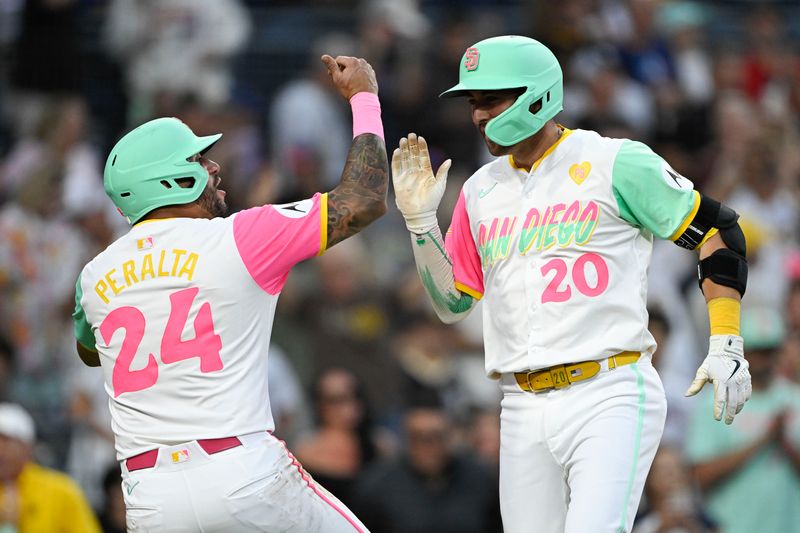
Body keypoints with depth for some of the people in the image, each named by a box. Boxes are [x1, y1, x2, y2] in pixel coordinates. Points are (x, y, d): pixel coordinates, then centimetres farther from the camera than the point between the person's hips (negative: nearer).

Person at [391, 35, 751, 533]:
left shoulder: (616, 164, -3)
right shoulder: (481, 190, 14)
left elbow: (716, 230, 1)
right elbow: (453, 303, 15)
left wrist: (727, 345, -6)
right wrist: (420, 220, 2)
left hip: (609, 398, -6)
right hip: (524, 411, 6)